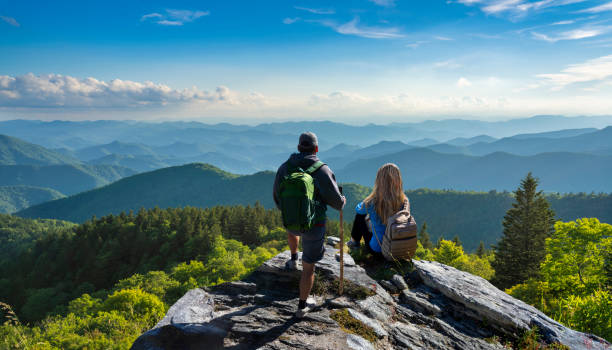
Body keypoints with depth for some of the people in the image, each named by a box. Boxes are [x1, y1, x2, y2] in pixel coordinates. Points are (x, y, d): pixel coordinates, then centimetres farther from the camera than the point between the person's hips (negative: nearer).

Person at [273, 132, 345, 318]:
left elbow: (277, 197, 6)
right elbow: (335, 199, -12)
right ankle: (302, 306, 20)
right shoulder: (322, 170, -16)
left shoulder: (284, 168, -4)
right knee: (309, 267, 10)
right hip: (313, 225, -3)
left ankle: (293, 260, 49)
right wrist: (342, 202, 13)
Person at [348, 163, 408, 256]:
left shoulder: (372, 203, -23)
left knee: (360, 215, 16)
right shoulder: (404, 202, -16)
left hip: (377, 251, -3)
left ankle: (354, 242, 39)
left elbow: (358, 209, 1)